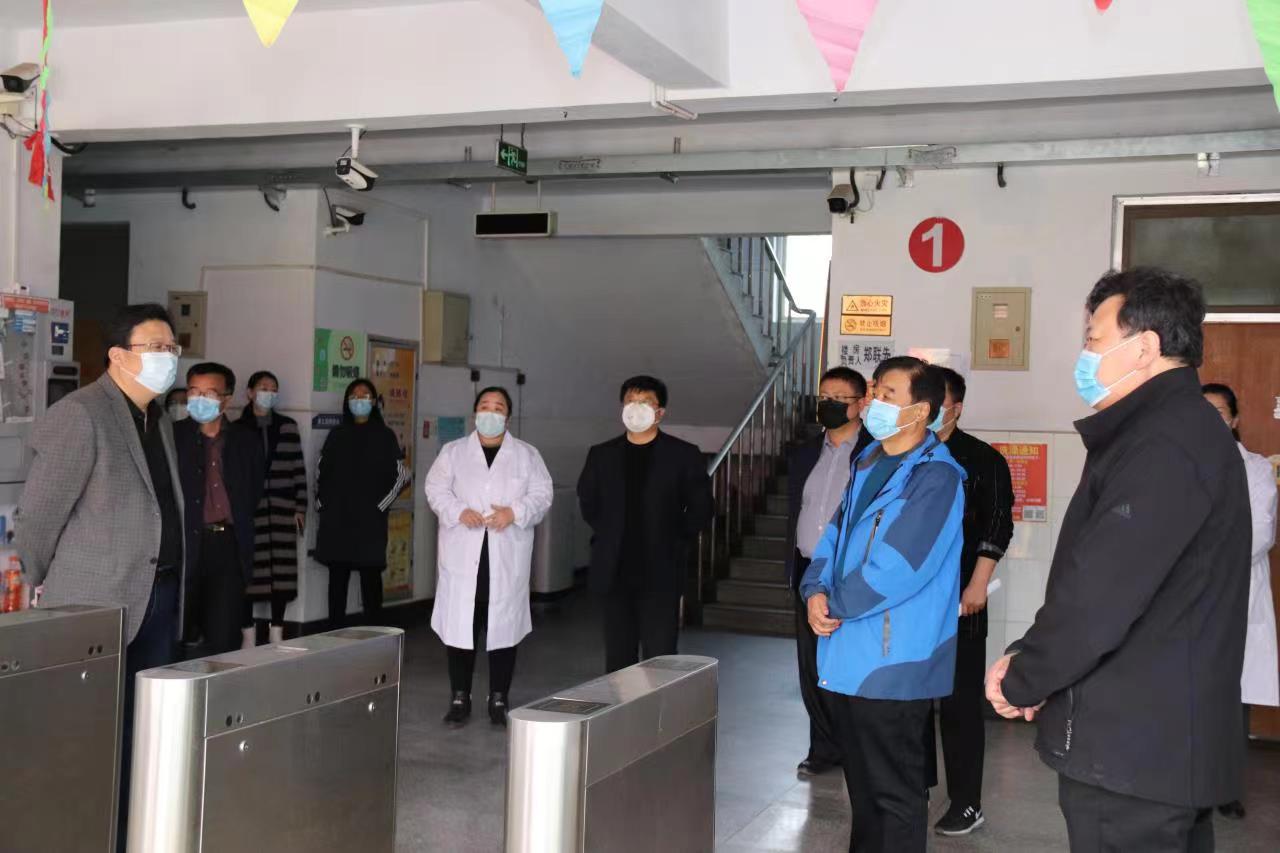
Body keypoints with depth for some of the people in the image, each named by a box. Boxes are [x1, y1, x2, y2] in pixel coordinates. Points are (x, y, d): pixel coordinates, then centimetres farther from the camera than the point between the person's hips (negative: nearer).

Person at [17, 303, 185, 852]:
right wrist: (43, 584, 0)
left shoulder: (160, 421, 14)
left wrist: (170, 587, 15)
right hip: (100, 603, -8)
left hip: (159, 596, 8)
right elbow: (39, 510, -10)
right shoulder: (81, 414, -12)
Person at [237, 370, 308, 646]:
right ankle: (248, 631, 6)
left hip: (282, 510, 2)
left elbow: (298, 468, 10)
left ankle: (276, 630, 11)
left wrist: (300, 507, 5)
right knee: (247, 571, -3)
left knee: (282, 571, 2)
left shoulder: (288, 426, 10)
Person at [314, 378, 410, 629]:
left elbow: (401, 476, 1)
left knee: (370, 578, -1)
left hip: (369, 521, -3)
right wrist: (321, 503, 7)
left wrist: (380, 505, -4)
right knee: (337, 578, 5)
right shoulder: (337, 435, 11)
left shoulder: (384, 436, 2)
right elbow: (320, 472, 17)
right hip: (336, 521, 3)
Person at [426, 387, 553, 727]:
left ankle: (499, 699, 12)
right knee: (459, 625, 1)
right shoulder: (453, 452, 10)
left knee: (503, 626, 2)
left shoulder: (527, 455, 8)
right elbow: (436, 489, 3)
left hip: (507, 556, 0)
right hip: (463, 555, 0)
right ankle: (460, 698, 12)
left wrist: (514, 512, -16)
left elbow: (541, 495, 2)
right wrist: (459, 511, -15)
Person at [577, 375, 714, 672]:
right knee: (618, 659, 9)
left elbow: (700, 509, 4)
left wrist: (675, 544, 0)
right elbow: (588, 502, 20)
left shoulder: (684, 455, -1)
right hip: (615, 573, 3)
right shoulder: (601, 455, 8)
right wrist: (607, 539, 11)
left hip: (661, 574, -3)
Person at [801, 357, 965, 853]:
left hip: (893, 660, -8)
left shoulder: (935, 476, -15)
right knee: (862, 783, 20)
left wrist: (835, 604, -10)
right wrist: (816, 590, -5)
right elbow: (836, 534, 14)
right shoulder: (866, 463, 13)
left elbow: (897, 567, -22)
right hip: (848, 655, 8)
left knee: (895, 792, 3)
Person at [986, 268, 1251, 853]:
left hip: (1132, 748, -10)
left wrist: (1022, 682, -10)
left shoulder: (1163, 444, -20)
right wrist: (1026, 662, 5)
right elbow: (1097, 582, 15)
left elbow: (1097, 597, -25)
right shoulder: (1184, 429, 15)